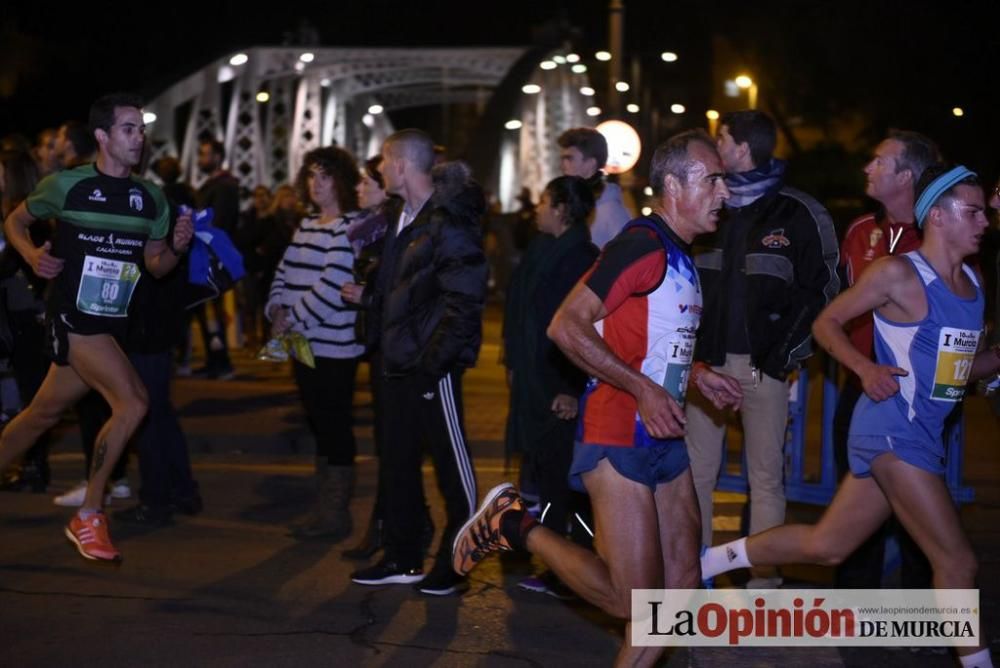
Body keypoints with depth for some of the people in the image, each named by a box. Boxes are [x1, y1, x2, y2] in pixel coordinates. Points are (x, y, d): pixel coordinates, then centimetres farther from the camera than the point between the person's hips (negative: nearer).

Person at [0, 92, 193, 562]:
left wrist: (177, 247, -10)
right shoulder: (67, 185, -7)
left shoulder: (151, 198, 5)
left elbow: (155, 266, 10)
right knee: (132, 403, -19)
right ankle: (88, 518, -7)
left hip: (111, 325, 6)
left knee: (44, 412, 16)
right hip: (72, 318, -6)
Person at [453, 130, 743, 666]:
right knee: (630, 600, -8)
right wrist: (643, 389, -22)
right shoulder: (643, 244, -14)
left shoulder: (680, 256, 15)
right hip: (619, 440, -9)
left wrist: (695, 374, 11)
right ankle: (514, 524, 6)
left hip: (665, 440, 9)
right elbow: (567, 327, -21)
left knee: (680, 590, 8)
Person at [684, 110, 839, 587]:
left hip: (763, 365, -4)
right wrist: (689, 347, 4)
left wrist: (783, 355, -8)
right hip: (706, 362, 4)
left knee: (766, 477, 2)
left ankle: (764, 583, 9)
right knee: (695, 472, 5)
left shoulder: (798, 215, -1)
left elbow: (820, 293, -1)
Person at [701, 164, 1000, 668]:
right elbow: (827, 322, -5)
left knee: (824, 545, 14)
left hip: (922, 435, 8)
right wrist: (865, 367, -21)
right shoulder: (898, 273, -11)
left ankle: (710, 561, 27)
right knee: (958, 562, -7)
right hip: (894, 432, -8)